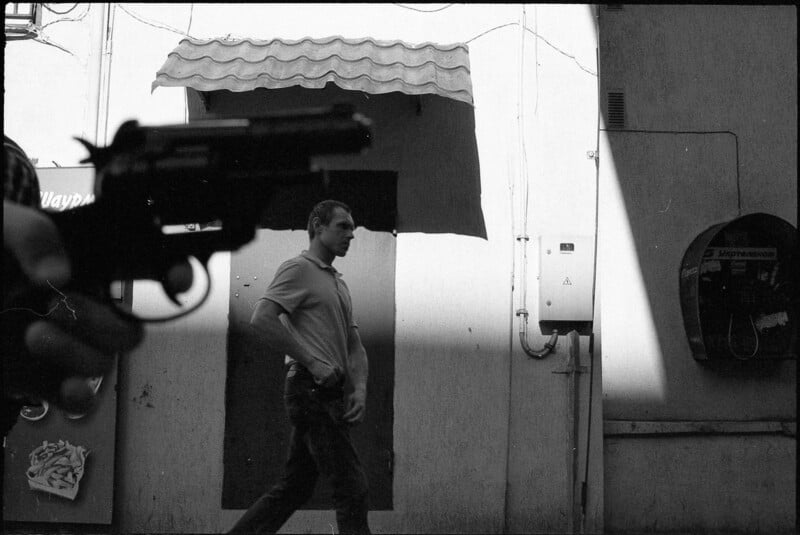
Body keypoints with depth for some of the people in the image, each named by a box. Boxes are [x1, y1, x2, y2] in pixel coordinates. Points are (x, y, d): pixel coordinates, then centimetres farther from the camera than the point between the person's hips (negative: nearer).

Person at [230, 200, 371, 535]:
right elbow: (261, 319, -18)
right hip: (312, 391, -9)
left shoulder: (339, 284, 24)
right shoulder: (298, 269, -4)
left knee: (294, 489, 11)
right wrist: (312, 362, -18)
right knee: (351, 486, -11)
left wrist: (359, 388, 0)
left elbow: (354, 347, 20)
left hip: (332, 394, 9)